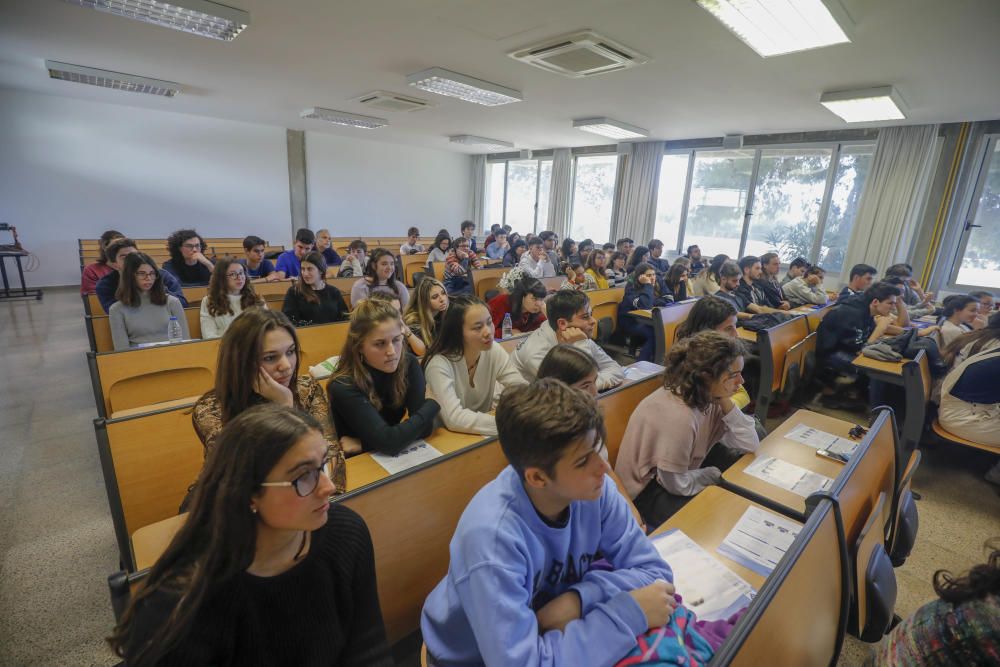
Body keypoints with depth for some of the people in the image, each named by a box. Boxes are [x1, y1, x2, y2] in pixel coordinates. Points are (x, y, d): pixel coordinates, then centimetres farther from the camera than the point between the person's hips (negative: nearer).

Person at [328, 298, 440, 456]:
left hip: (395, 459, 3)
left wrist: (363, 444, -20)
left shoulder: (408, 364, -11)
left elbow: (424, 427, -14)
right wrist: (434, 402, -17)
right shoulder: (344, 387, -21)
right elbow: (389, 443, -27)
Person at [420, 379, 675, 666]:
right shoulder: (492, 536, -34)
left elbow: (654, 571, -13)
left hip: (554, 631, 4)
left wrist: (578, 598, -27)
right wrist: (632, 614, -29)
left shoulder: (594, 489, -20)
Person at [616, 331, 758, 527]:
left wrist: (726, 403, -19)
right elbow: (677, 484, -25)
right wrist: (717, 475, -9)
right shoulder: (678, 416, -34)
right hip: (648, 491, -8)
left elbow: (750, 445, -8)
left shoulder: (706, 396, -10)